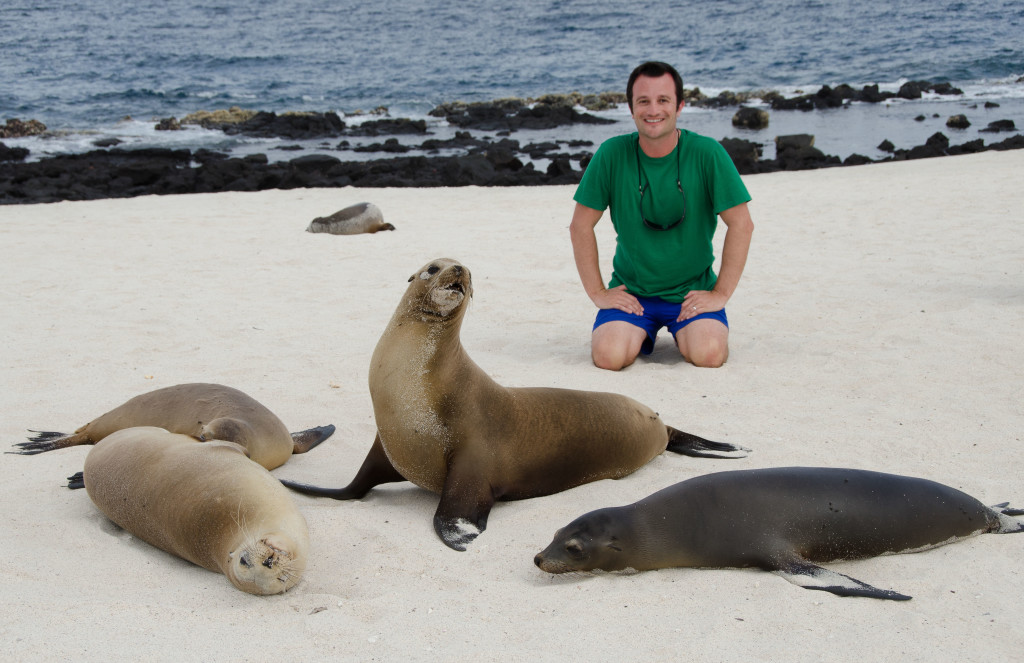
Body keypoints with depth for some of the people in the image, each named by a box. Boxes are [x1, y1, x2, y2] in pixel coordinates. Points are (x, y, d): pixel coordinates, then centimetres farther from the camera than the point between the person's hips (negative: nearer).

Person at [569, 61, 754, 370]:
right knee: (608, 356, -24)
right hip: (630, 290, 0)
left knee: (708, 354, -25)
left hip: (693, 290, 0)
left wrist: (721, 293, -10)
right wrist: (597, 293, -4)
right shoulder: (612, 154, -8)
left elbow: (741, 225, -7)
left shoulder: (707, 153, -10)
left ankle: (686, 333, 13)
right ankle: (636, 334, 13)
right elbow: (581, 226, -1)